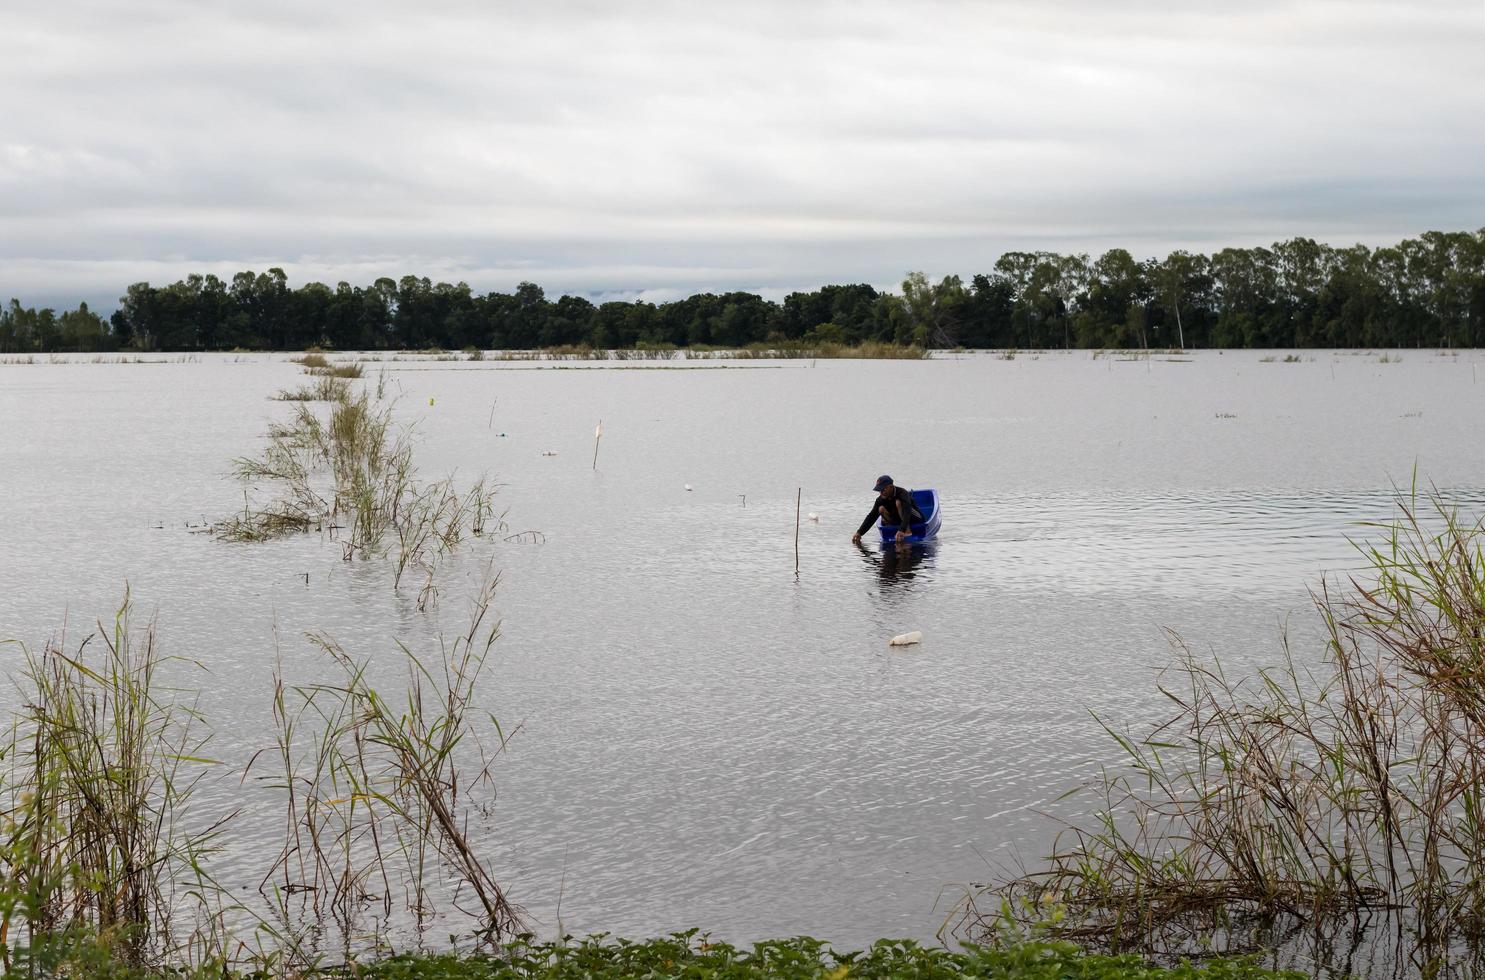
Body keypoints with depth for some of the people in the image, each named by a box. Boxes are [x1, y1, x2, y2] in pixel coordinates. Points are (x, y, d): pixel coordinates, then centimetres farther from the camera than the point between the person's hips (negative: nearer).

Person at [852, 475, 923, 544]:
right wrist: (859, 533, -20)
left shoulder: (902, 494, -26)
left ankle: (907, 530, -28)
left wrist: (901, 530, -53)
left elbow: (907, 513, -39)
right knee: (881, 509, -17)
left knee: (898, 502, -30)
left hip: (916, 519, -6)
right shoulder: (881, 499, -8)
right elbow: (872, 516, -9)